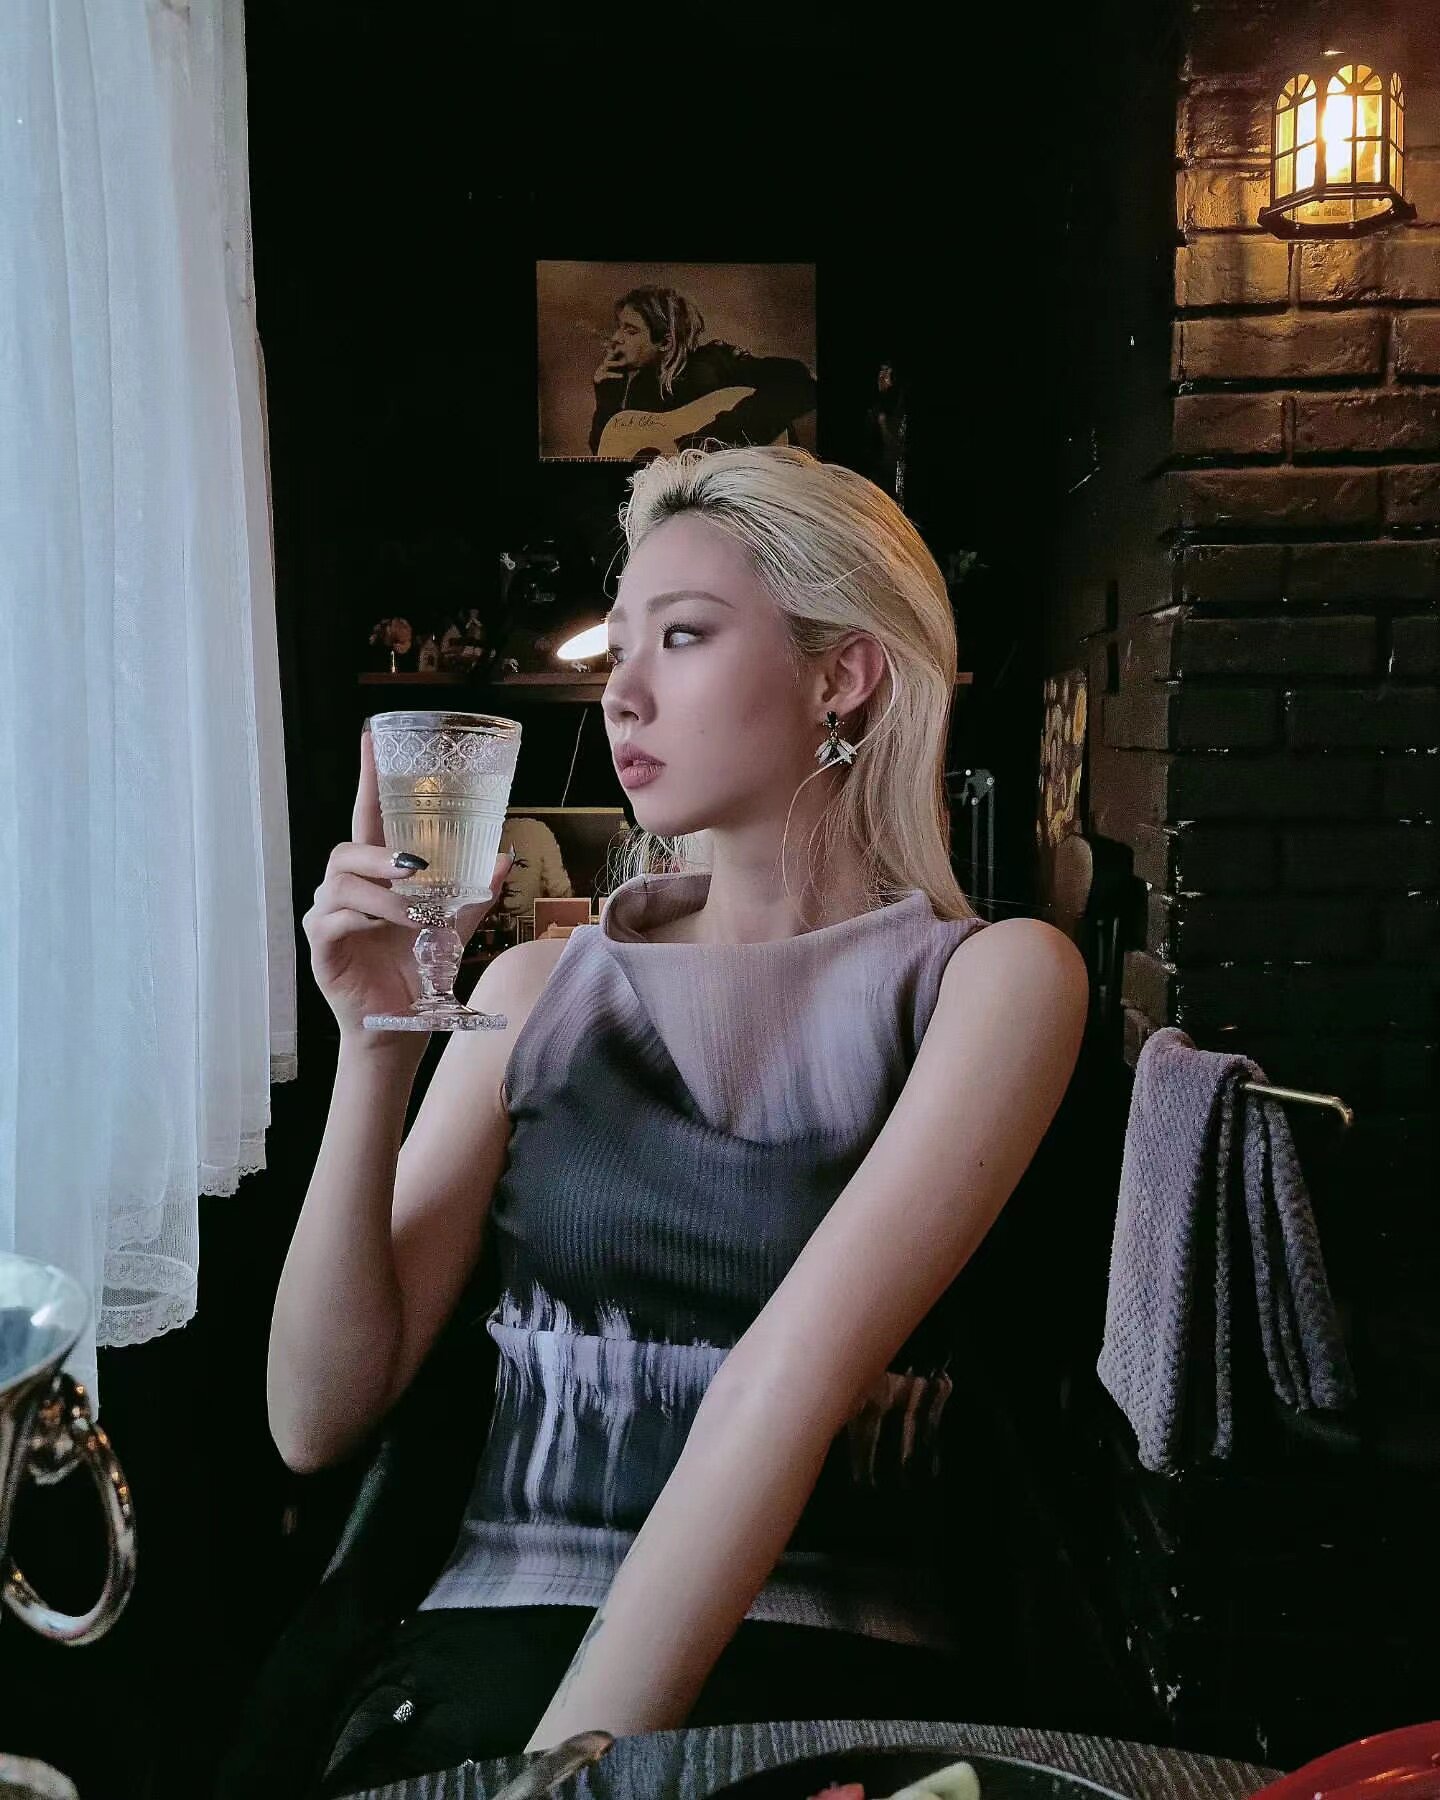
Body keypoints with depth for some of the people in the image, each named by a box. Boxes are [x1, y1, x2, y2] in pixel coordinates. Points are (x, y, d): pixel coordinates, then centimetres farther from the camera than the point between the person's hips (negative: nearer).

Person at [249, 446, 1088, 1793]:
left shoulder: (992, 975, -2)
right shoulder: (540, 987, 5)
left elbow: (797, 1371, -15)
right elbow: (318, 1416, 1)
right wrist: (375, 1049, -9)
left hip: (835, 1665, -1)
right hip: (489, 1649, 2)